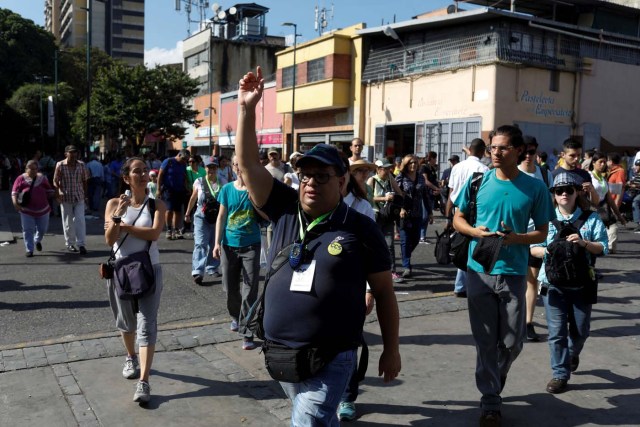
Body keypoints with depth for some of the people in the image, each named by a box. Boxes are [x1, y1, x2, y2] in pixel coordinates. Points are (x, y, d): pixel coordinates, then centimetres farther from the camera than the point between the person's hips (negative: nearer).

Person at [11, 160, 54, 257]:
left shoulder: (42, 178, 8)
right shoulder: (21, 179, -2)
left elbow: (49, 191, 17)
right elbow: (14, 192, -8)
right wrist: (15, 202, -22)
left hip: (42, 209, 3)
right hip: (27, 210, -3)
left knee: (43, 228, 13)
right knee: (28, 230, -2)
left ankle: (37, 241, 43)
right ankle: (29, 250, 4)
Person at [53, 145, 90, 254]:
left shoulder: (81, 165, 3)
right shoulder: (60, 165, -4)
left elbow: (84, 180, 9)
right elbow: (55, 181, -2)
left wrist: (85, 194, 7)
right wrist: (58, 192, -17)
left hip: (79, 197, 1)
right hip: (65, 197, -1)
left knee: (80, 220, -6)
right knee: (68, 222, 8)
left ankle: (81, 244, -4)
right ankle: (70, 244, 20)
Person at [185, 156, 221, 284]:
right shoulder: (199, 182, 0)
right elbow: (193, 198, 10)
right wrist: (187, 213, 15)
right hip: (201, 217, -2)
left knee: (215, 244, 11)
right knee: (200, 244, -11)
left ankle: (212, 268, 25)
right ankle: (197, 272, -16)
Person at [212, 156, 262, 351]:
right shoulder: (227, 189, 4)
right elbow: (221, 217, 7)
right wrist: (217, 243, 1)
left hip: (251, 245, -3)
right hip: (229, 245, 3)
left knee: (249, 290, -4)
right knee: (230, 287, 14)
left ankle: (247, 334, 3)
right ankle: (236, 317, 41)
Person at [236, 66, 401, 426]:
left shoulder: (360, 228, -7)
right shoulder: (285, 212, 1)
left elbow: (384, 292, -2)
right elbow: (249, 164, -4)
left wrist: (391, 350, -1)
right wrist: (247, 108, -12)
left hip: (330, 361, -5)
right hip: (280, 356, 5)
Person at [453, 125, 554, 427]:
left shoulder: (534, 188, -2)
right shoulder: (478, 181, 1)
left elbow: (542, 232, 4)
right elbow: (458, 219, 9)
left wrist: (515, 238, -16)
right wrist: (474, 231, -12)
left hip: (513, 273, 0)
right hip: (479, 271, 0)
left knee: (512, 342, 8)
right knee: (485, 341, 6)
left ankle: (495, 378, 40)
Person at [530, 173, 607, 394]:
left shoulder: (591, 219, 3)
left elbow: (603, 248, -1)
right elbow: (532, 247, 2)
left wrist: (584, 243, -19)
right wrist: (549, 252, -17)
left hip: (581, 284, 1)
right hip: (553, 283, -1)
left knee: (580, 330, 13)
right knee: (557, 332, -1)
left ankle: (573, 353, 45)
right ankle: (560, 374, 12)